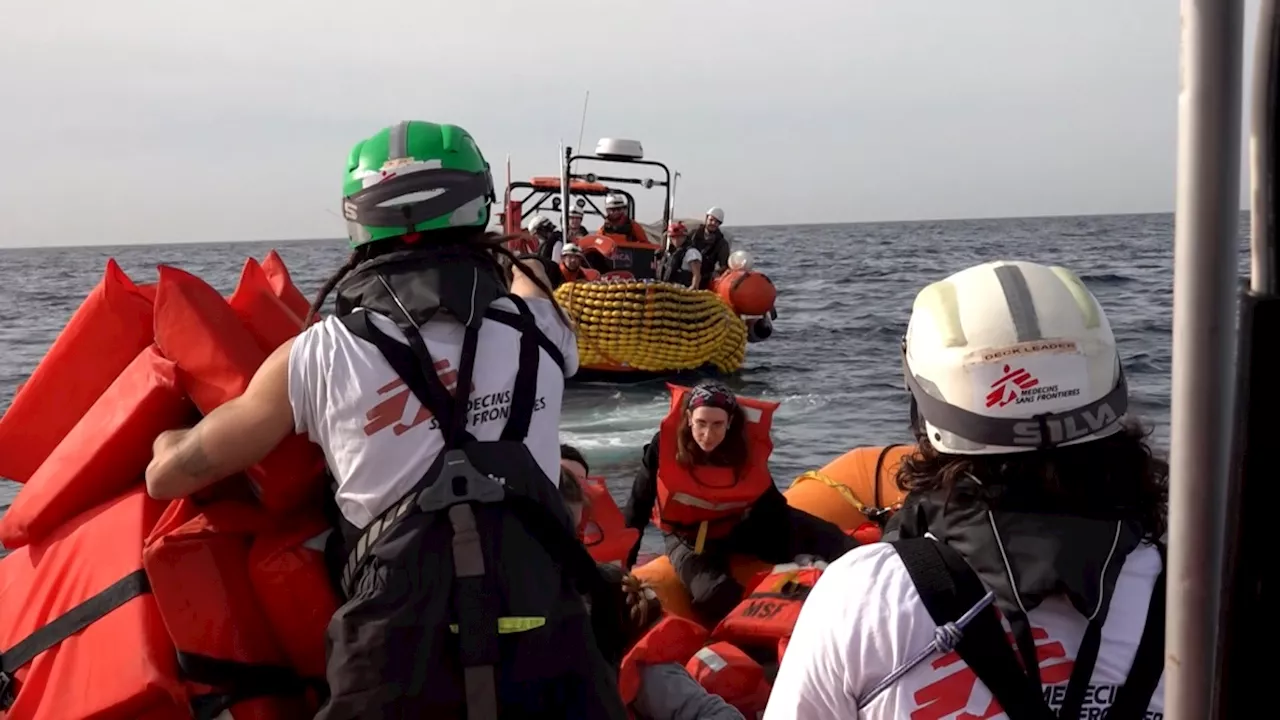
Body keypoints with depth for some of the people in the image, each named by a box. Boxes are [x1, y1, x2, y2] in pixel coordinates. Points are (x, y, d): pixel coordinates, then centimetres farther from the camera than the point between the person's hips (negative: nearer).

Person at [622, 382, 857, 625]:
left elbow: (771, 504, -5)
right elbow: (638, 505, -12)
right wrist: (626, 564, -10)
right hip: (687, 536, -3)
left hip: (740, 525, 3)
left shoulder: (748, 447, -17)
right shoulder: (664, 446, -24)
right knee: (718, 595, -33)